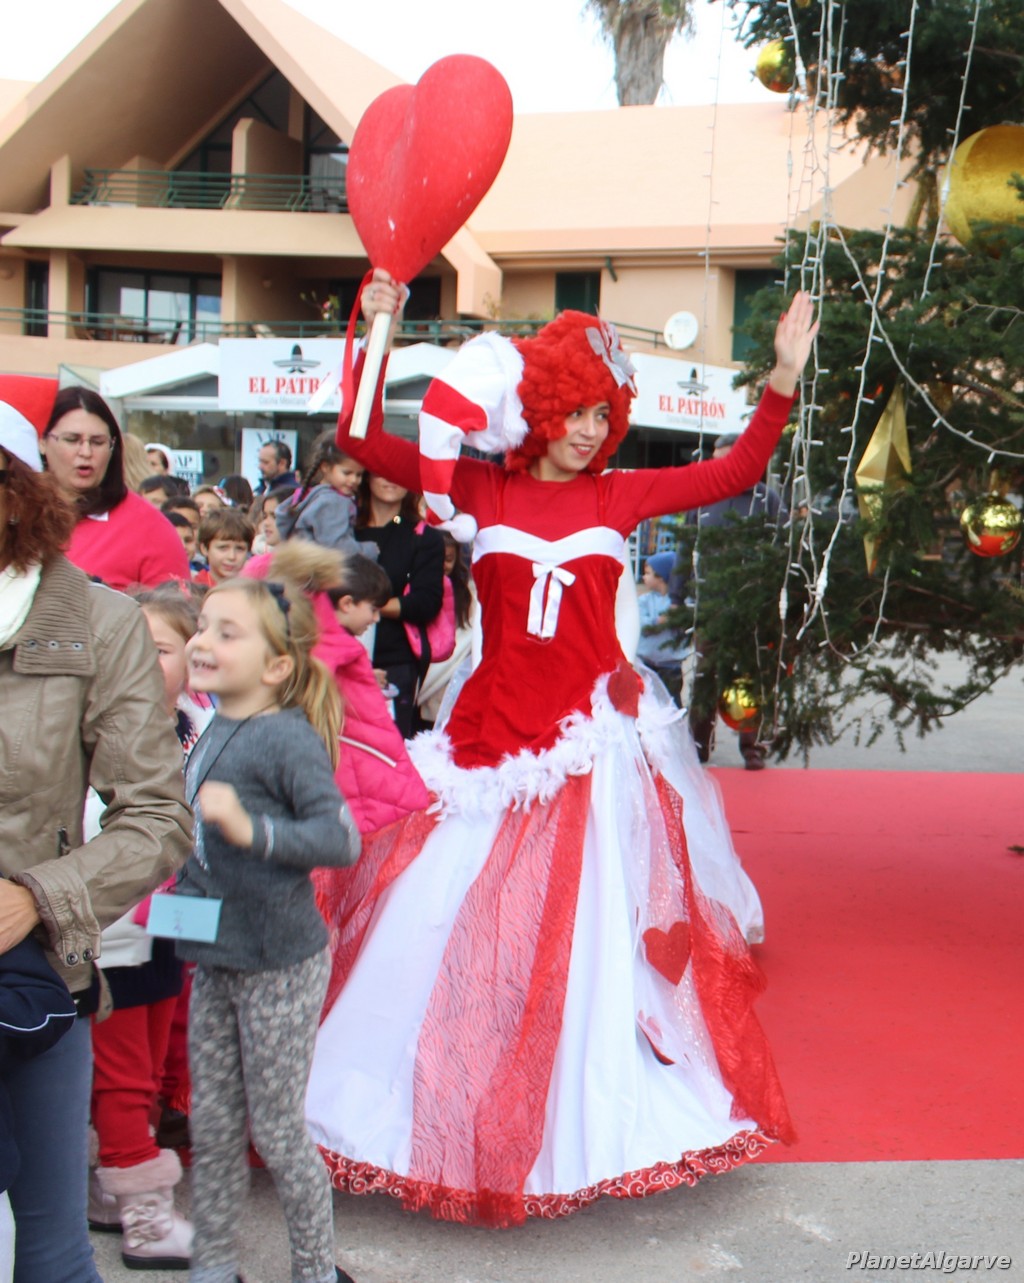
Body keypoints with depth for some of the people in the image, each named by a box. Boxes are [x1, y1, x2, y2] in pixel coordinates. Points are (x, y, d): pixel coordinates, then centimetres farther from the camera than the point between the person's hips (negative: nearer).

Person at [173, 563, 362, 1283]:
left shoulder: (287, 738, -18)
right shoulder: (212, 734, 6)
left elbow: (340, 838, -25)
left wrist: (252, 829, -34)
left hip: (280, 966, -7)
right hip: (214, 960, 7)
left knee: (277, 1133, 6)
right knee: (211, 1129, 16)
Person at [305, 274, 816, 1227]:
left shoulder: (620, 496, 6)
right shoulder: (483, 490, 3)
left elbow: (735, 473, 5)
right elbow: (361, 441, 1)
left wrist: (784, 379, -4)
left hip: (597, 740, 0)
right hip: (496, 735, 0)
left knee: (595, 929, 4)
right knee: (462, 923, 4)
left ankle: (592, 1120, 22)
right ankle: (451, 1122, 23)